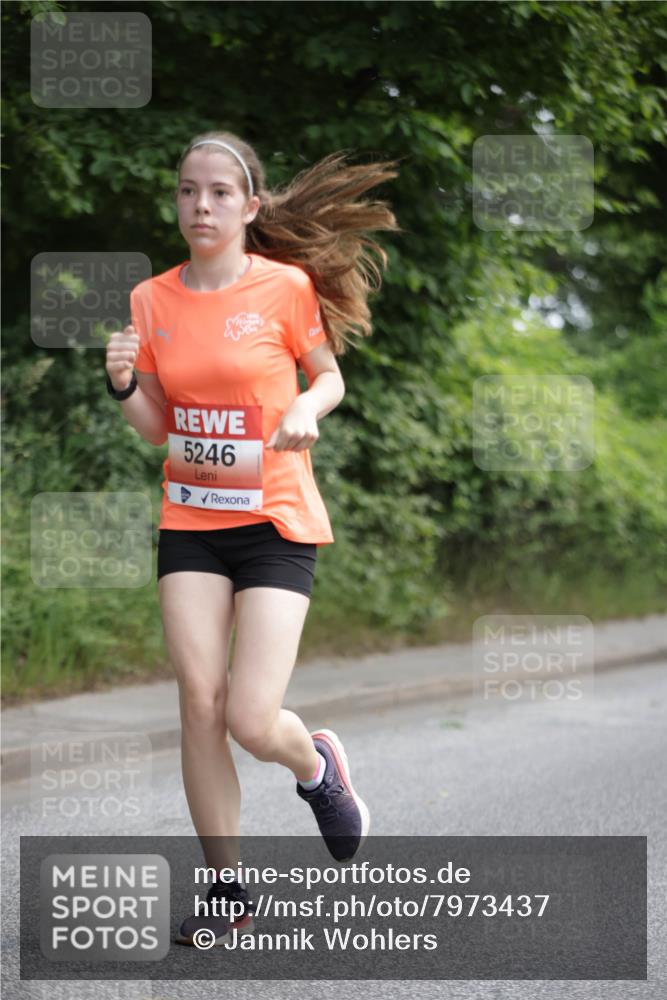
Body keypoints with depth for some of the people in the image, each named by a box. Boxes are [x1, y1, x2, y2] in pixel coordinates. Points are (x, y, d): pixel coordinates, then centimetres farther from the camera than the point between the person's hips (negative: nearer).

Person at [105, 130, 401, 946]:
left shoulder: (287, 285, -8)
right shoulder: (151, 299, 2)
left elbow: (330, 377, 7)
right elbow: (157, 428, 9)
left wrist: (306, 408, -15)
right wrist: (123, 386, -12)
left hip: (274, 520, -3)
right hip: (189, 520, 3)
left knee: (251, 720, -11)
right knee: (199, 702, -4)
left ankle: (316, 764, 27)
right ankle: (227, 892, 10)